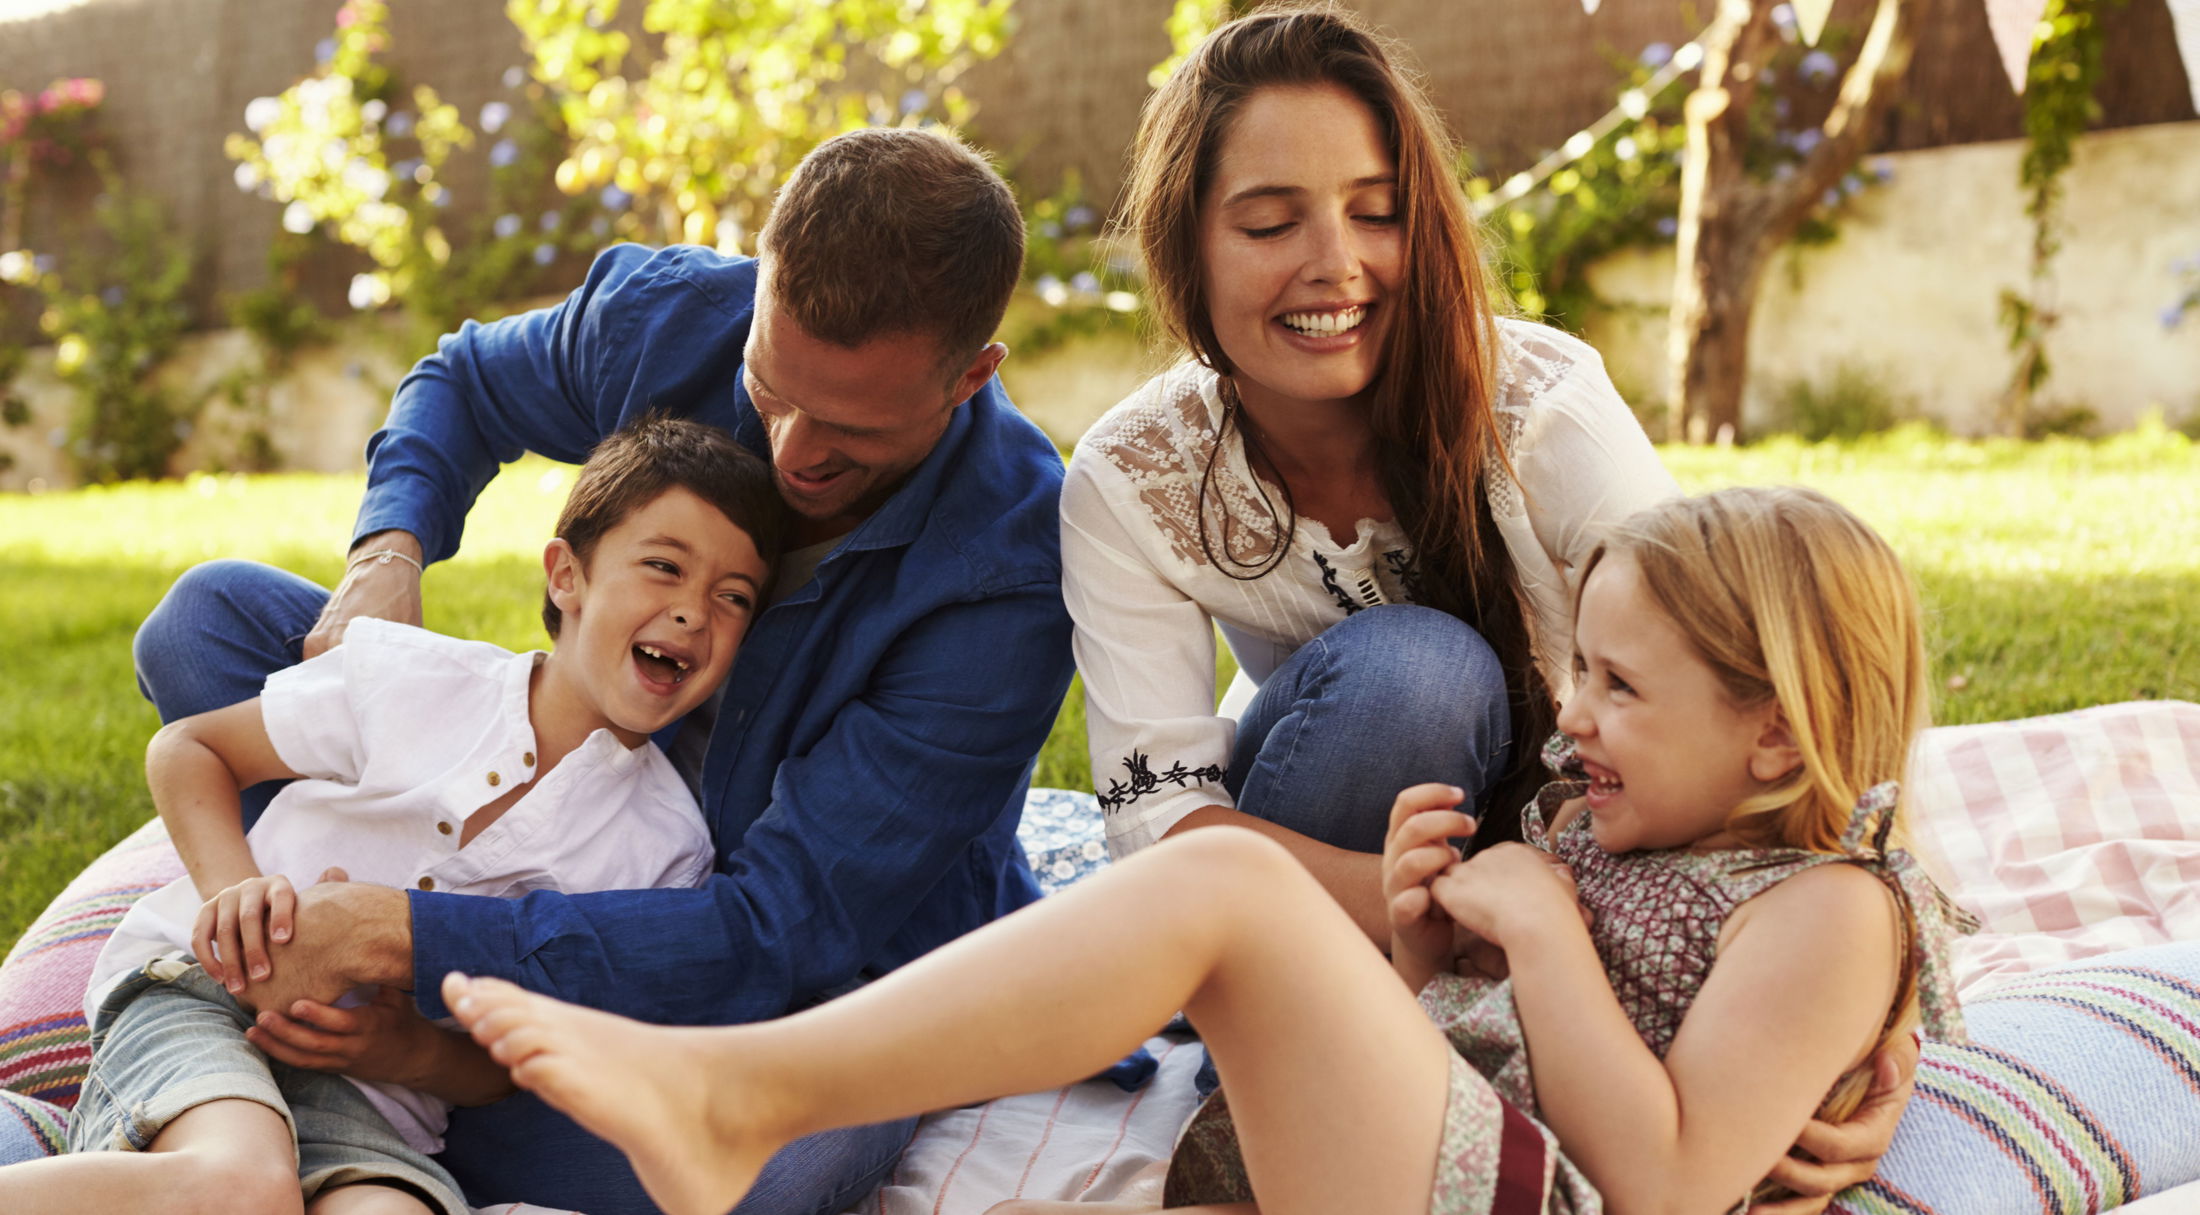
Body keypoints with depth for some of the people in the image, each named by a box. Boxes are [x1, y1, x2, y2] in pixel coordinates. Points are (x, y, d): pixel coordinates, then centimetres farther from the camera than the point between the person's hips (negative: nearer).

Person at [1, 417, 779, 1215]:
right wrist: (235, 886, -9)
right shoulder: (415, 680, -1)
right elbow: (186, 748, 11)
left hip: (374, 1104, 2)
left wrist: (414, 1054, -15)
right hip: (198, 984, -2)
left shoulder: (665, 847, 2)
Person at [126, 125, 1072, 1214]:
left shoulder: (1010, 580, -31)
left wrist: (404, 937, -37)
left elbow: (784, 929, -33)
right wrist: (388, 550, -13)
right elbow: (462, 382, 10)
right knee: (209, 619, -3)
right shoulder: (663, 319, -16)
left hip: (843, 962, -5)